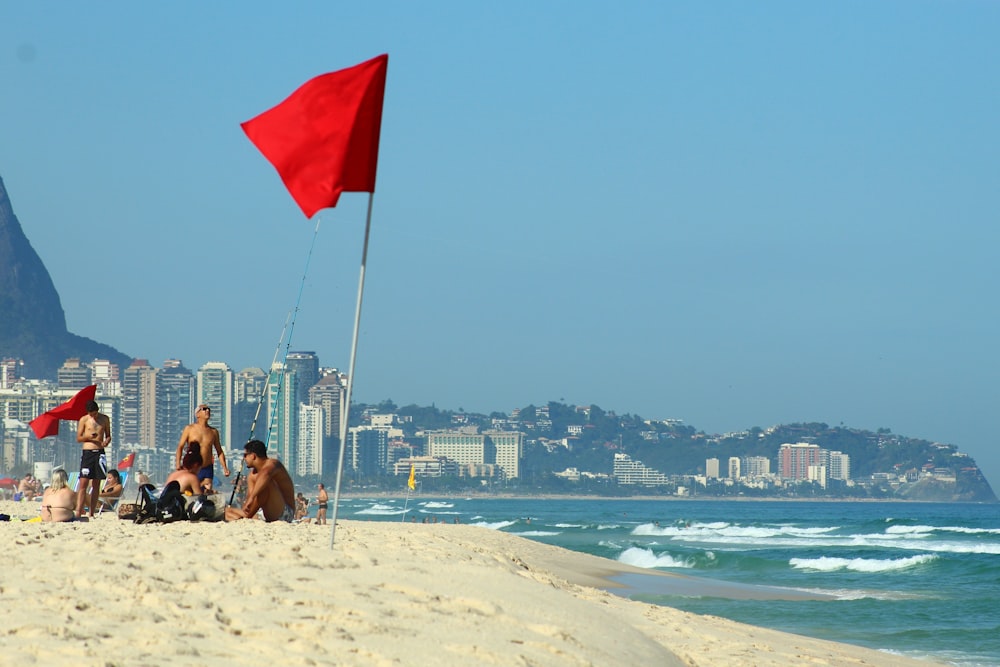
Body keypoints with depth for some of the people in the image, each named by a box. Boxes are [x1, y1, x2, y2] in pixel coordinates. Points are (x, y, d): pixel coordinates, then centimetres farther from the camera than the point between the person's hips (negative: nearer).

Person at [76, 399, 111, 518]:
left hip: (99, 453, 3)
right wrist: (88, 437, -16)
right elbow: (78, 438, 4)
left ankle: (91, 514, 7)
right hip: (87, 452, -3)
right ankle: (78, 512, -15)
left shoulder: (104, 419, 8)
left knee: (96, 485, 4)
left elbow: (108, 436, 15)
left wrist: (106, 441, -7)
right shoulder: (84, 420, 2)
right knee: (83, 484, -10)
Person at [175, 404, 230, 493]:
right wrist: (178, 463, -14)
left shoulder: (213, 431, 11)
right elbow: (180, 447, 0)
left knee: (208, 493, -6)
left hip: (207, 470, 2)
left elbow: (219, 452, 17)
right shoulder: (189, 429, 3)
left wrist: (225, 468, 6)